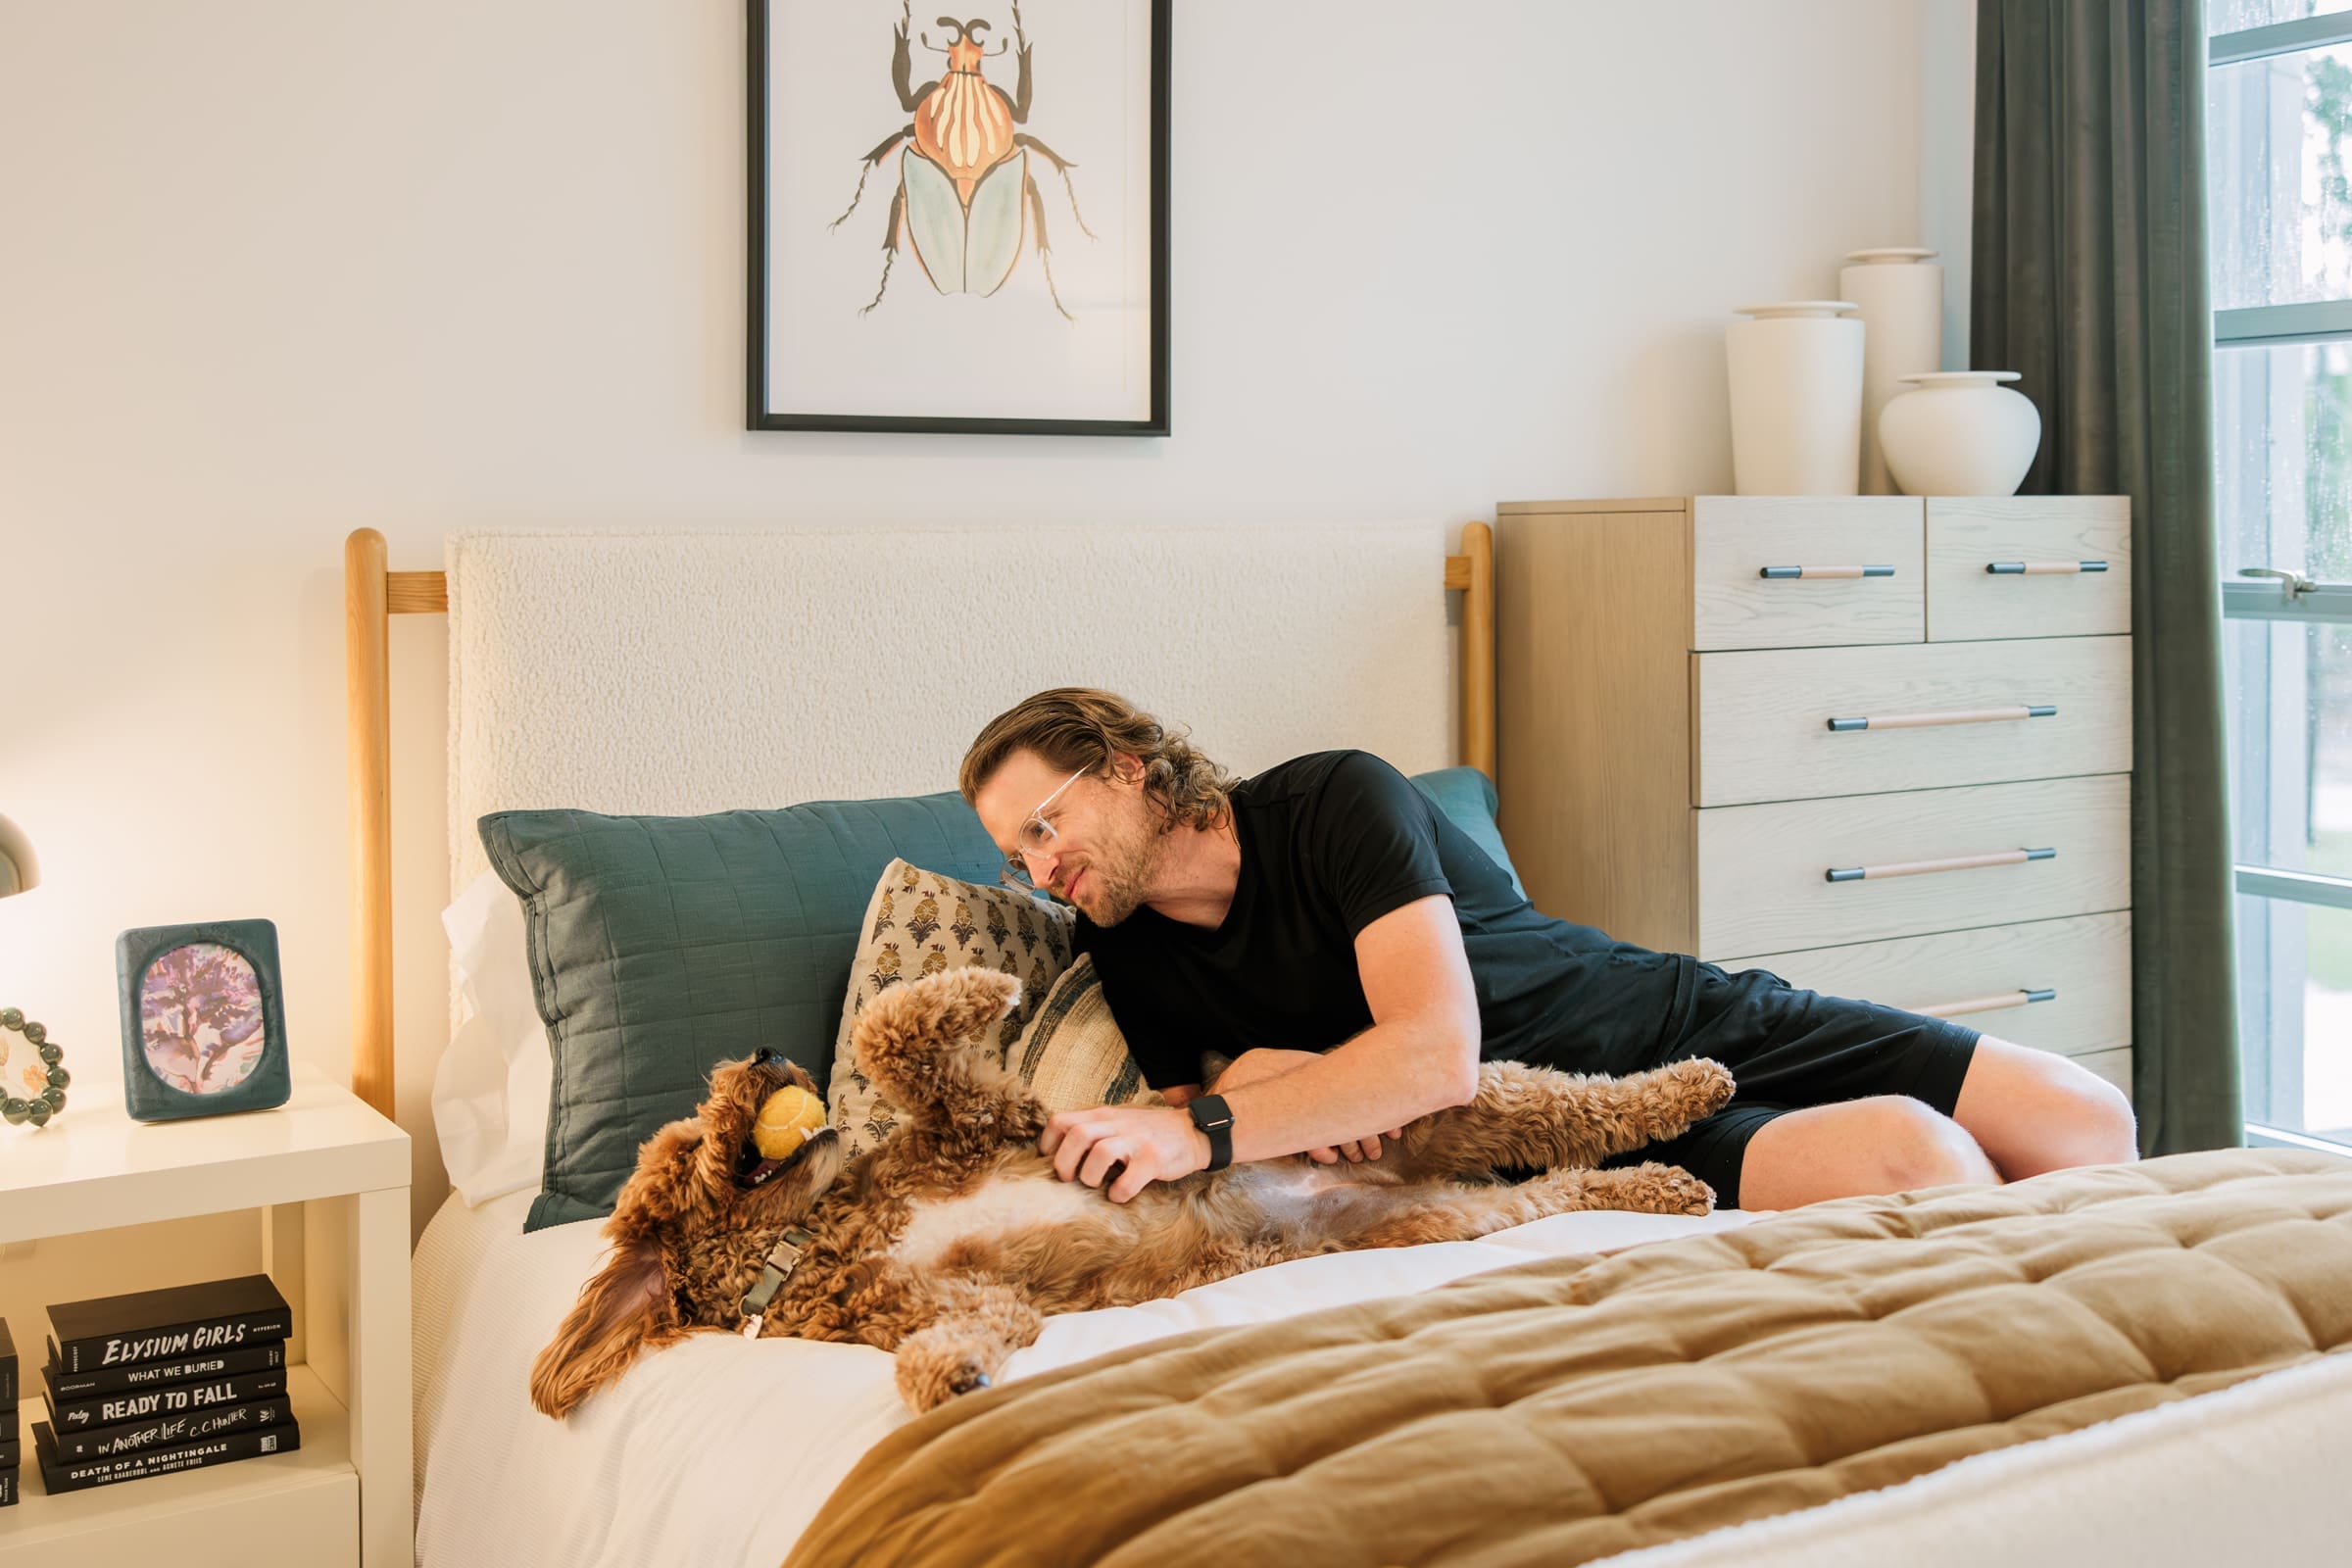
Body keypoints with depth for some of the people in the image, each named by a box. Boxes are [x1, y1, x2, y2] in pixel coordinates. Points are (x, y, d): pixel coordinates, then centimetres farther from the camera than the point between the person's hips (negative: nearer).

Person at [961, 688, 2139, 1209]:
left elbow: (1437, 1052, -28)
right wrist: (1260, 1077, -19)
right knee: (1923, 1163, -28)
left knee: (2087, 1123, -12)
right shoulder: (1127, 952, 1)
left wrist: (1207, 1129, -36)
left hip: (1688, 1024, 0)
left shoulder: (1337, 800, -16)